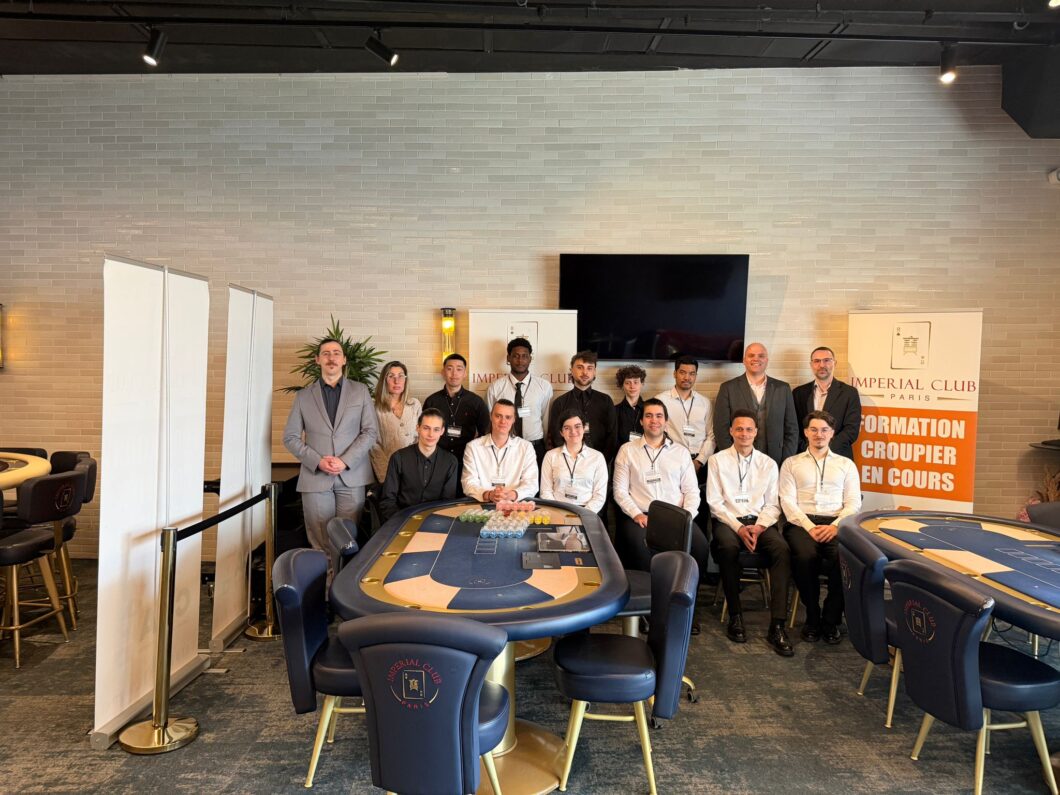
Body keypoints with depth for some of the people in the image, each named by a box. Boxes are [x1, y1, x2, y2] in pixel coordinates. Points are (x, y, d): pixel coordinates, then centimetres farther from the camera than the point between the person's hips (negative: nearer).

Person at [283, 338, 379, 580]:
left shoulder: (360, 392, 9)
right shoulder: (303, 396, 10)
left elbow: (371, 431, 2)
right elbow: (290, 437, 7)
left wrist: (345, 461, -10)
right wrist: (318, 461, -8)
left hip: (351, 476, 0)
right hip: (315, 476, 1)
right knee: (321, 543, 1)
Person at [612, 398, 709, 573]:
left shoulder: (681, 451, 15)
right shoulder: (627, 450, 10)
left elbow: (691, 490, 11)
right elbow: (620, 490, 5)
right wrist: (636, 514, -10)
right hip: (640, 517, -2)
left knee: (700, 545, -26)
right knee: (639, 546, -34)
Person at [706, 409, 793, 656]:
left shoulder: (768, 463, 13)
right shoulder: (717, 460, 6)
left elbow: (772, 504, 9)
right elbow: (715, 502, 0)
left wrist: (758, 527, -10)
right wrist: (739, 527, -12)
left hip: (760, 522, 2)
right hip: (728, 520, -2)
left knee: (782, 549, -29)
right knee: (727, 546, -36)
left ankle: (777, 625, -28)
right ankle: (735, 615, -18)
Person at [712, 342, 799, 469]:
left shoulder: (782, 388, 8)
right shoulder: (728, 388, 1)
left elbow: (792, 430, 9)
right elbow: (721, 429, -1)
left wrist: (786, 463, 0)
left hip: (774, 463, 2)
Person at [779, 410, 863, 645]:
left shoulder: (846, 464, 20)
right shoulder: (791, 464, 16)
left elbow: (853, 502, 10)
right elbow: (788, 501, 4)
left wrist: (835, 526, -10)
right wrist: (810, 527, -12)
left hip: (835, 523, 1)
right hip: (802, 522, -1)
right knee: (806, 556, -34)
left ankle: (831, 620, -12)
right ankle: (812, 617, -11)